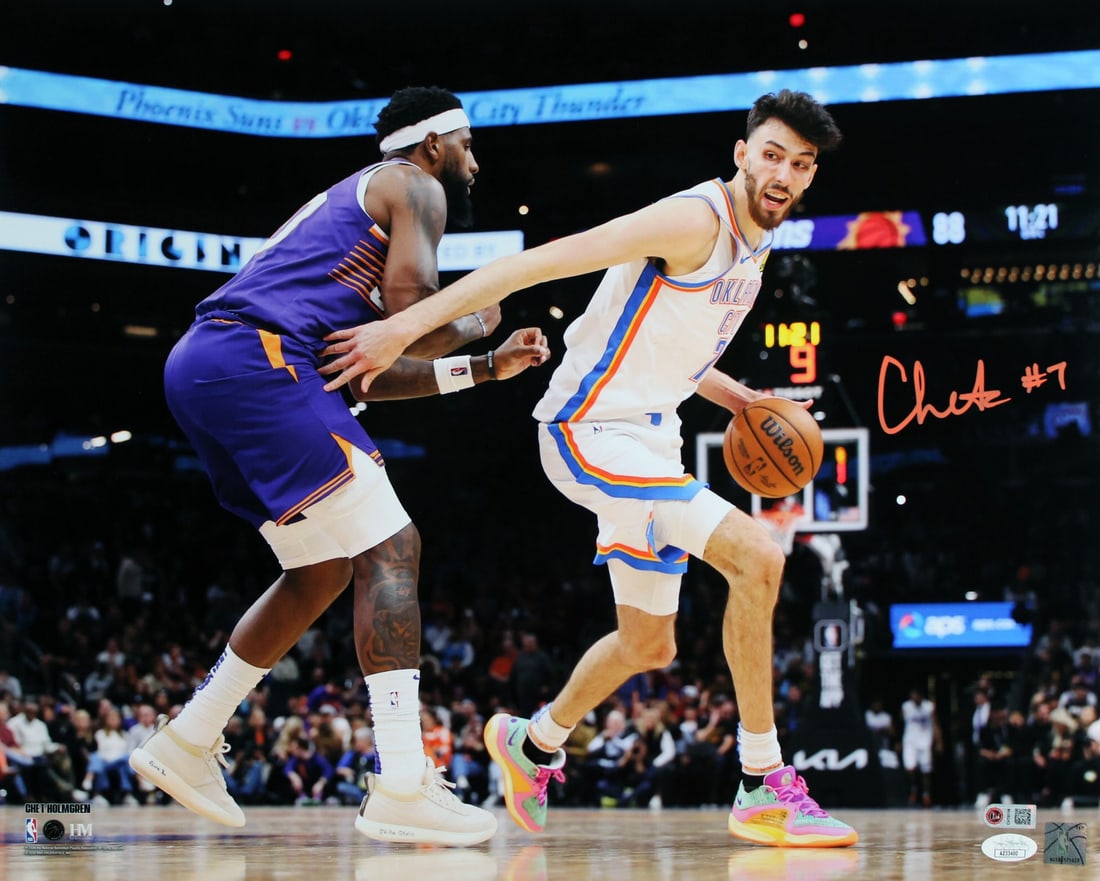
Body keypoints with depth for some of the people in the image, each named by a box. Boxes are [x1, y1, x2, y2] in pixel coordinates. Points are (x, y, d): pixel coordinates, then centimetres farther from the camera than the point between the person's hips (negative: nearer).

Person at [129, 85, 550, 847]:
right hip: (255, 356, -10)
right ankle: (404, 789, -20)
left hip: (196, 367, 10)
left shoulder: (352, 199, 33)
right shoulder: (415, 187, 5)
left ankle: (188, 743, 24)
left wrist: (484, 368, 33)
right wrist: (476, 321, 12)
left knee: (324, 571, 20)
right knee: (390, 548, -11)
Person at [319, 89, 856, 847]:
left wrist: (739, 400, 9)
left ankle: (534, 745, 44)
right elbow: (537, 262, -25)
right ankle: (765, 787, -17)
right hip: (592, 429, -10)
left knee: (649, 645, 20)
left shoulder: (753, 244, 10)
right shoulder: (696, 221, -19)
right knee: (756, 557, -24)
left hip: (645, 437, 10)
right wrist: (406, 327, -31)